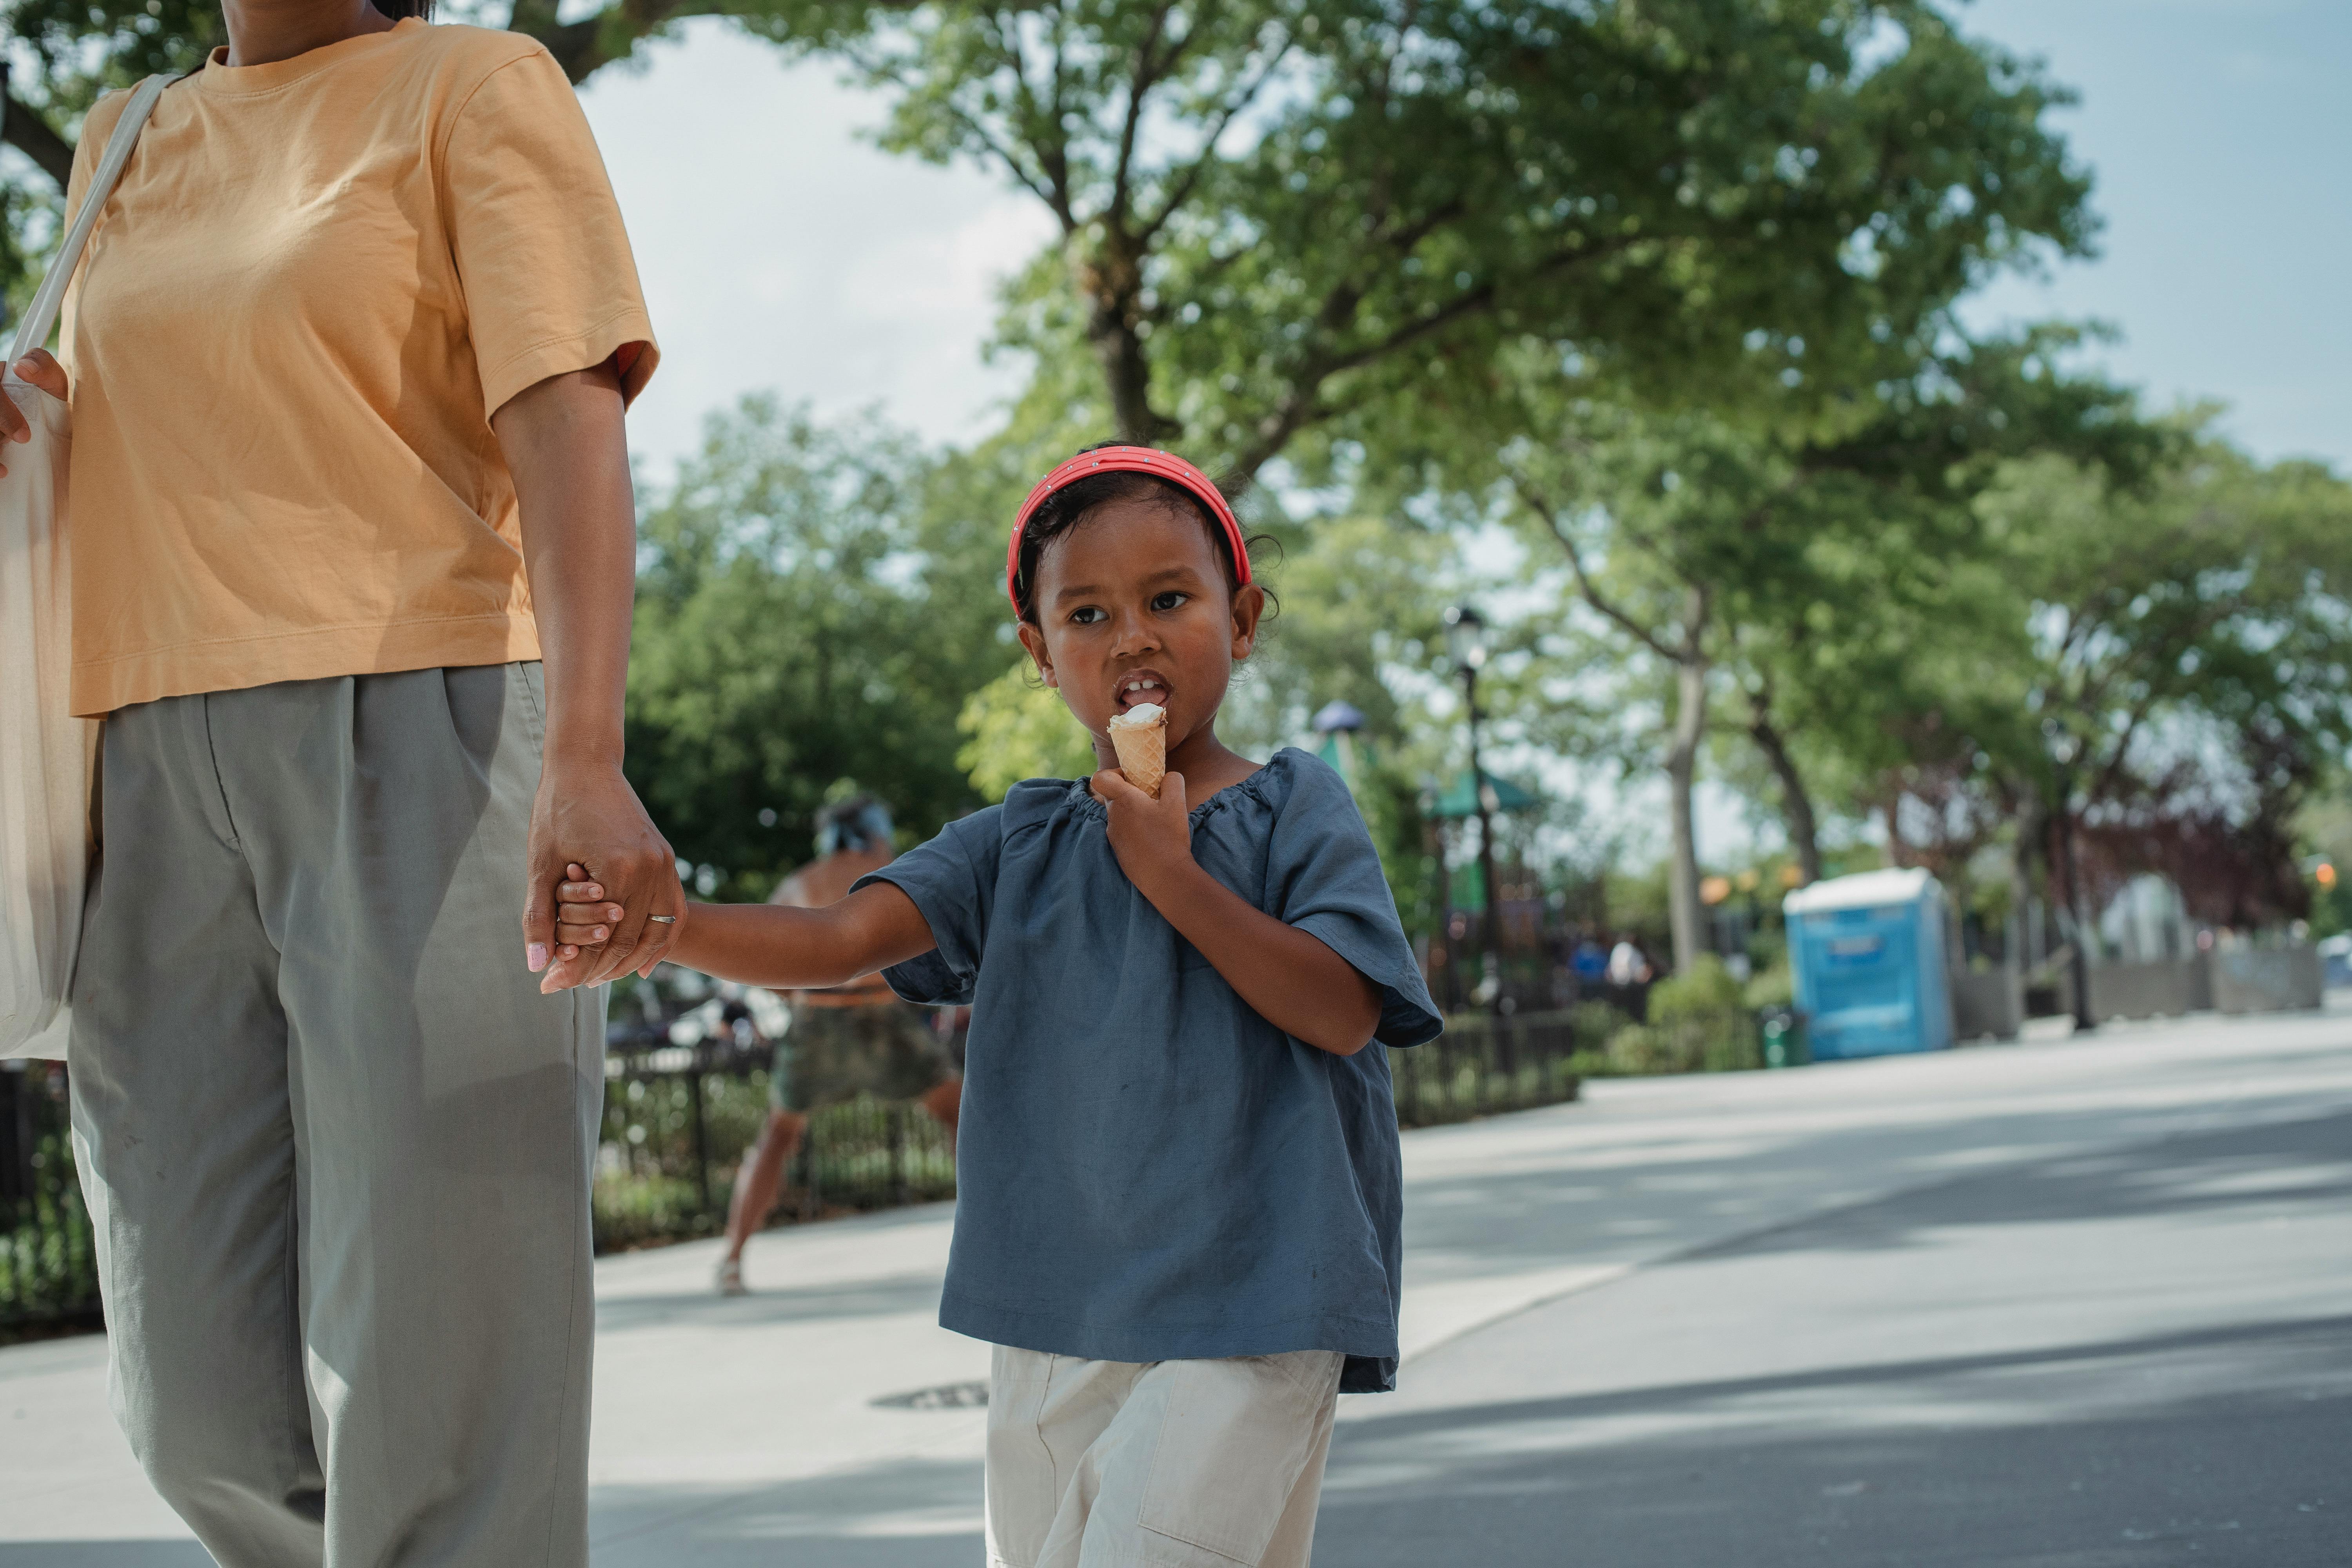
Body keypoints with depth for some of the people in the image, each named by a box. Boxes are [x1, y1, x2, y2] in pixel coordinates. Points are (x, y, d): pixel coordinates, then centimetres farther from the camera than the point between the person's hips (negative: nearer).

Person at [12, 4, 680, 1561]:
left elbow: (571, 421, -10)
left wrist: (586, 763, -25)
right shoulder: (126, 145, 21)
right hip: (166, 785, 6)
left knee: (432, 1374, -10)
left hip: (417, 744, -6)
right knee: (205, 1401, 2)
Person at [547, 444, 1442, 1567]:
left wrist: (1169, 873, -13)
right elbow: (839, 939, -4)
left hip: (1243, 1315, -5)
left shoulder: (1293, 809, 1)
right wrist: (657, 925, -22)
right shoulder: (1019, 844, 9)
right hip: (1054, 1319, 5)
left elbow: (1341, 1011, -11)